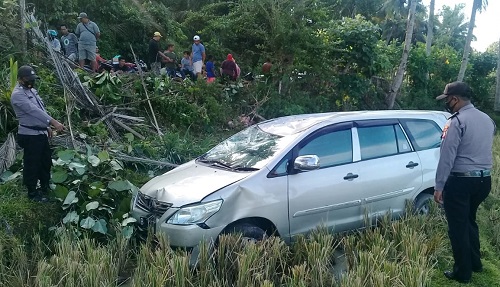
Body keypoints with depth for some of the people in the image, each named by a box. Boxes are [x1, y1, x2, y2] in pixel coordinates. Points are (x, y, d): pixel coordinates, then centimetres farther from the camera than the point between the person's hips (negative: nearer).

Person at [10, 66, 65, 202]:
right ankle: (32, 193, 18)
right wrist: (53, 122, -36)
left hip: (41, 133, 9)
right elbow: (33, 110, -30)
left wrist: (47, 126, 19)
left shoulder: (32, 90, 11)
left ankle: (45, 187, 37)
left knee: (46, 161, 20)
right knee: (32, 164, 3)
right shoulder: (18, 95, -19)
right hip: (30, 135, -9)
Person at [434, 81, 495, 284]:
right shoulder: (487, 120, 8)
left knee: (458, 227, 5)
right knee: (469, 221, 24)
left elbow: (447, 157, -19)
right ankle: (475, 262, 36)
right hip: (484, 179, 8)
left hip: (460, 181, -8)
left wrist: (439, 186, -15)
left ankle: (463, 273, 15)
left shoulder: (457, 121, -17)